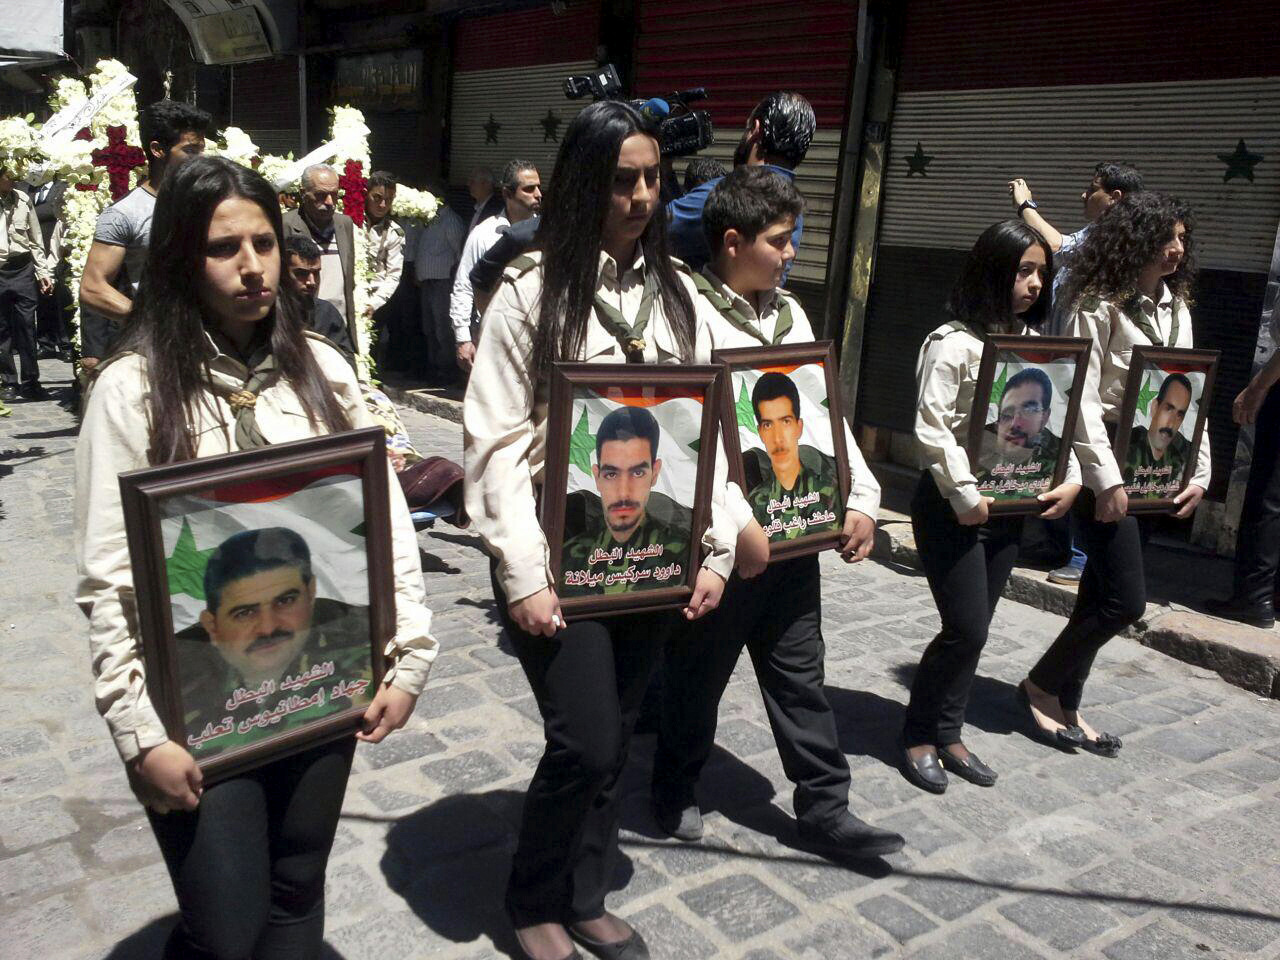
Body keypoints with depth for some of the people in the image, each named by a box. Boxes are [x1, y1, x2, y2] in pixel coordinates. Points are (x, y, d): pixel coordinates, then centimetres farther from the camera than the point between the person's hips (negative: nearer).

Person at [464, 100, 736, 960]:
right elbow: (496, 443, -10)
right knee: (585, 743, -4)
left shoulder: (675, 291, 8)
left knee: (616, 738, 13)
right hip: (560, 555, -4)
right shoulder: (531, 290, -7)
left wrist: (716, 550, 2)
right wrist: (524, 576, -15)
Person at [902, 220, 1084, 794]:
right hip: (952, 505, -6)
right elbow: (933, 429, -16)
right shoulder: (954, 342, -12)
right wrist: (967, 497, -18)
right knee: (965, 629, -5)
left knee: (974, 628, 11)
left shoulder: (1037, 342, 9)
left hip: (1009, 505, 6)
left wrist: (1071, 479, -2)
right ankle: (918, 736, 14)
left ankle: (948, 734, 25)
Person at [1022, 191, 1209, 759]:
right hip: (1104, 461, -7)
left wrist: (1199, 472, 7)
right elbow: (1082, 397, -16)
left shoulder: (1176, 308, 12)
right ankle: (1042, 683, 13)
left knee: (1102, 591, 12)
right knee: (1127, 599, -7)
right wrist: (1106, 478, -19)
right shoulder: (1100, 306, -11)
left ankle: (1065, 705, 24)